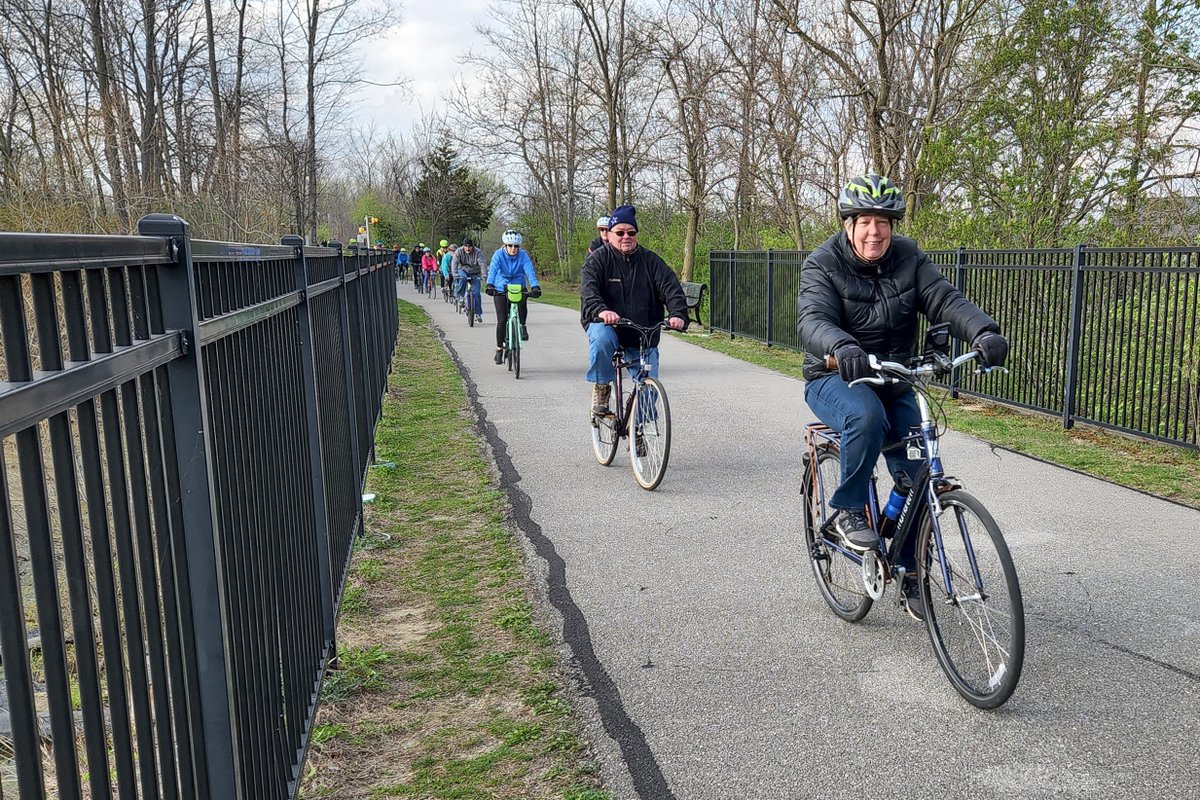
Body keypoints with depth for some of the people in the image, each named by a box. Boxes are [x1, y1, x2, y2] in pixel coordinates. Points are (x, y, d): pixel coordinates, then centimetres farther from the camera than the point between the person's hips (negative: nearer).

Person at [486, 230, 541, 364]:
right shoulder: (498, 254, -15)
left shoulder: (523, 255, -13)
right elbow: (492, 270, -28)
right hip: (501, 290, 0)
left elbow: (530, 271, -25)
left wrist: (535, 286, -41)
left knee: (522, 303, -34)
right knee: (502, 320, -5)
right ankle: (499, 349, 10)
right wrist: (490, 285, -46)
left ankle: (523, 326, -7)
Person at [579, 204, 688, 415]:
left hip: (644, 336, 3)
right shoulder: (597, 260, -3)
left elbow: (671, 288, -7)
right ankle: (601, 390, -17)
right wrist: (601, 311, -42)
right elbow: (588, 290, -19)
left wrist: (678, 314, -28)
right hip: (606, 325, -2)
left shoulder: (650, 260, 4)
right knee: (601, 338, -38)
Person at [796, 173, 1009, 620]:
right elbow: (812, 320, -29)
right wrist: (841, 348, -52)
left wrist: (984, 332, -35)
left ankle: (910, 574, 12)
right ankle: (848, 511, -15)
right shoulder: (824, 265, -11)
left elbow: (945, 300, -14)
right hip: (835, 378, -4)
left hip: (893, 382, 4)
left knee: (917, 475, -8)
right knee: (866, 416, -38)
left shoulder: (908, 259, 0)